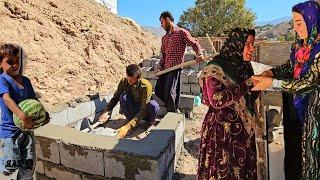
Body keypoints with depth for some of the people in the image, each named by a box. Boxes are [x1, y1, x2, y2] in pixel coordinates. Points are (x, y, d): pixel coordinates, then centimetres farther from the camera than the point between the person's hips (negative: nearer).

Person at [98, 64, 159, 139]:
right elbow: (115, 98, -7)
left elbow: (143, 111, -35)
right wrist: (107, 112, -26)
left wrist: (127, 127, -43)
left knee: (153, 105, -37)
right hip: (133, 109, 3)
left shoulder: (146, 85, -31)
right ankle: (130, 120, -9)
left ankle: (150, 123, -5)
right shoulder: (124, 82, -17)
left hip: (145, 112, -3)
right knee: (123, 96, -28)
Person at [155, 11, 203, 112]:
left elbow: (194, 44, -4)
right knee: (158, 90, 9)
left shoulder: (181, 32, -1)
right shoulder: (164, 37, 19)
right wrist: (159, 67, 7)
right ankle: (173, 107, 25)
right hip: (165, 69, 8)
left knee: (169, 92, -12)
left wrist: (199, 54, -24)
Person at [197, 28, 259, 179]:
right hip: (222, 132, -6)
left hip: (244, 131, 7)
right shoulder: (215, 68, -14)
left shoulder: (245, 66, 8)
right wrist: (247, 84, -22)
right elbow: (217, 100, -26)